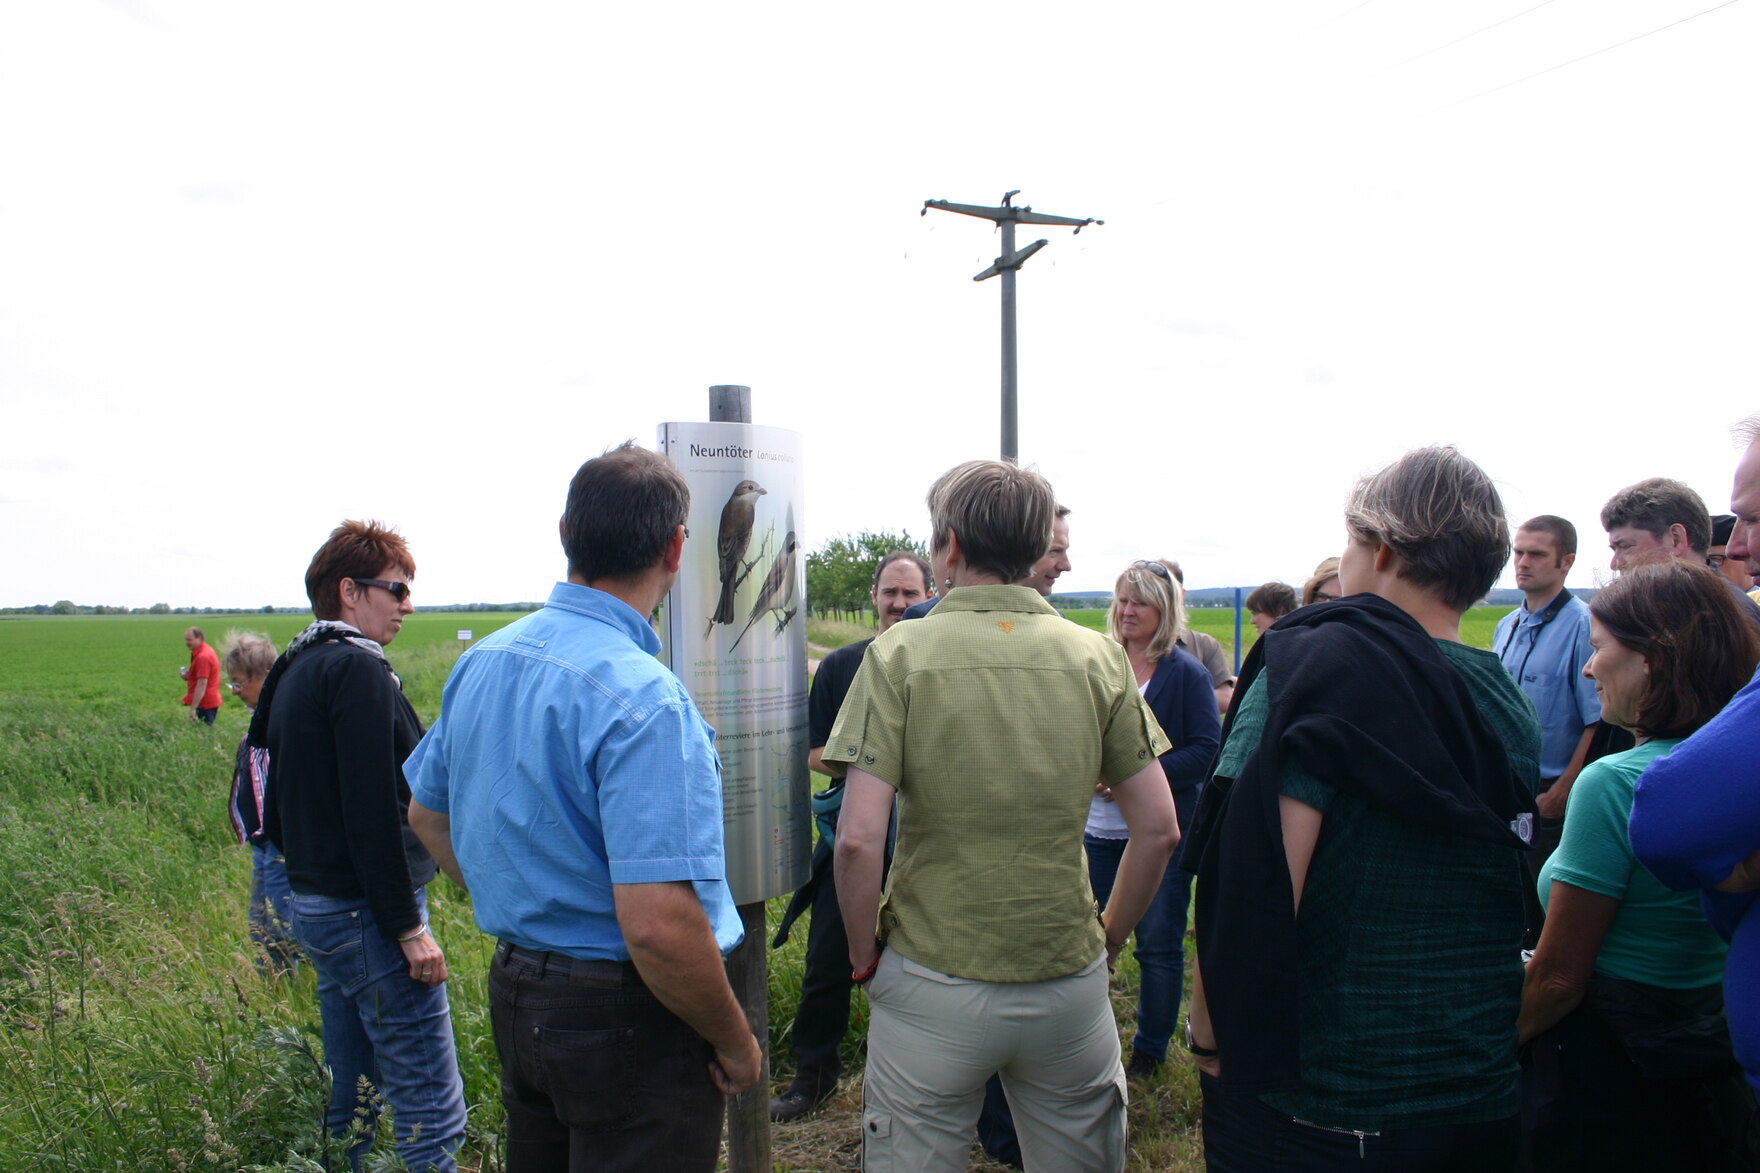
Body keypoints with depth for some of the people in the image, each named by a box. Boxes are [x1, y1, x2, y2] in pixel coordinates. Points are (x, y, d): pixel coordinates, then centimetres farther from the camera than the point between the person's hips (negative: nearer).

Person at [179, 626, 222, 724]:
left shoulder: (202, 657, -19)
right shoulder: (208, 651, 14)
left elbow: (202, 685, -23)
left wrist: (193, 708, -24)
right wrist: (188, 676, 8)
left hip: (204, 704, -11)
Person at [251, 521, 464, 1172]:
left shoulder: (296, 670, 14)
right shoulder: (357, 668, -16)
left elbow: (281, 814, 20)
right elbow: (372, 812, -22)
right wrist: (408, 927, -19)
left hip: (314, 904, 10)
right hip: (369, 913, -10)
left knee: (351, 1094, 19)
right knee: (431, 1109, -4)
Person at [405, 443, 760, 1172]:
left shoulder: (480, 663, 1)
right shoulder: (644, 698, -26)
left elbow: (428, 815, 16)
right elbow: (658, 927, -30)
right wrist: (735, 1042, -14)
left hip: (515, 991, 8)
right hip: (627, 1021, -8)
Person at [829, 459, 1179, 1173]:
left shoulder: (900, 654, -11)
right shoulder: (1097, 656, -3)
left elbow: (858, 838, -16)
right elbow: (1159, 828, -2)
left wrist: (865, 954, -1)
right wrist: (1108, 940, 11)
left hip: (931, 988, -2)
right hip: (1071, 984, 3)